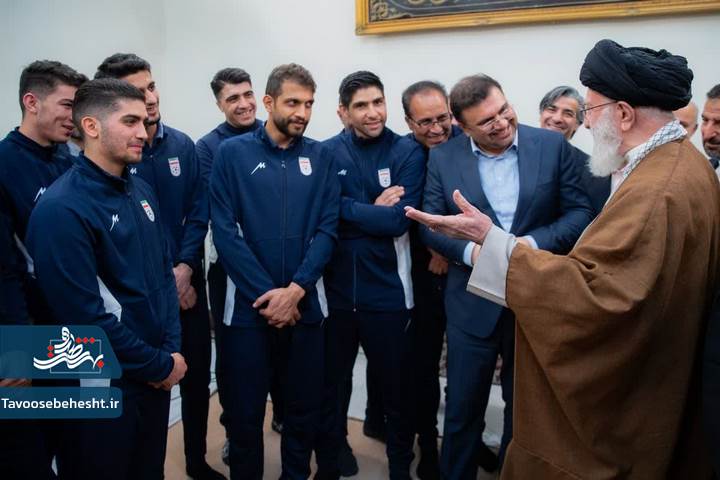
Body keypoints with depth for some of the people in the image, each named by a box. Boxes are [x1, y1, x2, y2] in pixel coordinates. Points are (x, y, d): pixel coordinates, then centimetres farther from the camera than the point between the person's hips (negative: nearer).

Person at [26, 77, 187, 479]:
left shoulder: (141, 191, 5)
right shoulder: (62, 209, -20)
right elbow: (86, 317, -22)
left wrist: (171, 349, -2)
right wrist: (161, 365, -13)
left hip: (155, 378, 7)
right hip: (104, 386, -7)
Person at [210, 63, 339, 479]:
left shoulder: (321, 157, 4)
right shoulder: (233, 153, -2)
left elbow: (327, 229, -2)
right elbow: (224, 231, -8)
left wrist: (295, 290, -14)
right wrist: (267, 294, -13)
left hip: (307, 302, 2)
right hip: (248, 303, -2)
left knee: (305, 407, 14)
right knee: (245, 411, 11)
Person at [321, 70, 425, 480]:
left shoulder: (408, 153, -5)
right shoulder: (326, 153, 0)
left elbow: (399, 220, -15)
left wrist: (348, 209, -11)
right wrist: (373, 210, -14)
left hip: (388, 292, -1)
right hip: (335, 289, 2)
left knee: (398, 387, 14)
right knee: (330, 384, 20)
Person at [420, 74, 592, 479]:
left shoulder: (553, 146, -4)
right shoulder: (443, 158, -2)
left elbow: (580, 212, -4)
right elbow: (431, 224, -2)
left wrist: (533, 243, -20)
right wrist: (473, 251, -20)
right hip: (474, 304, 0)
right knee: (463, 411, 13)